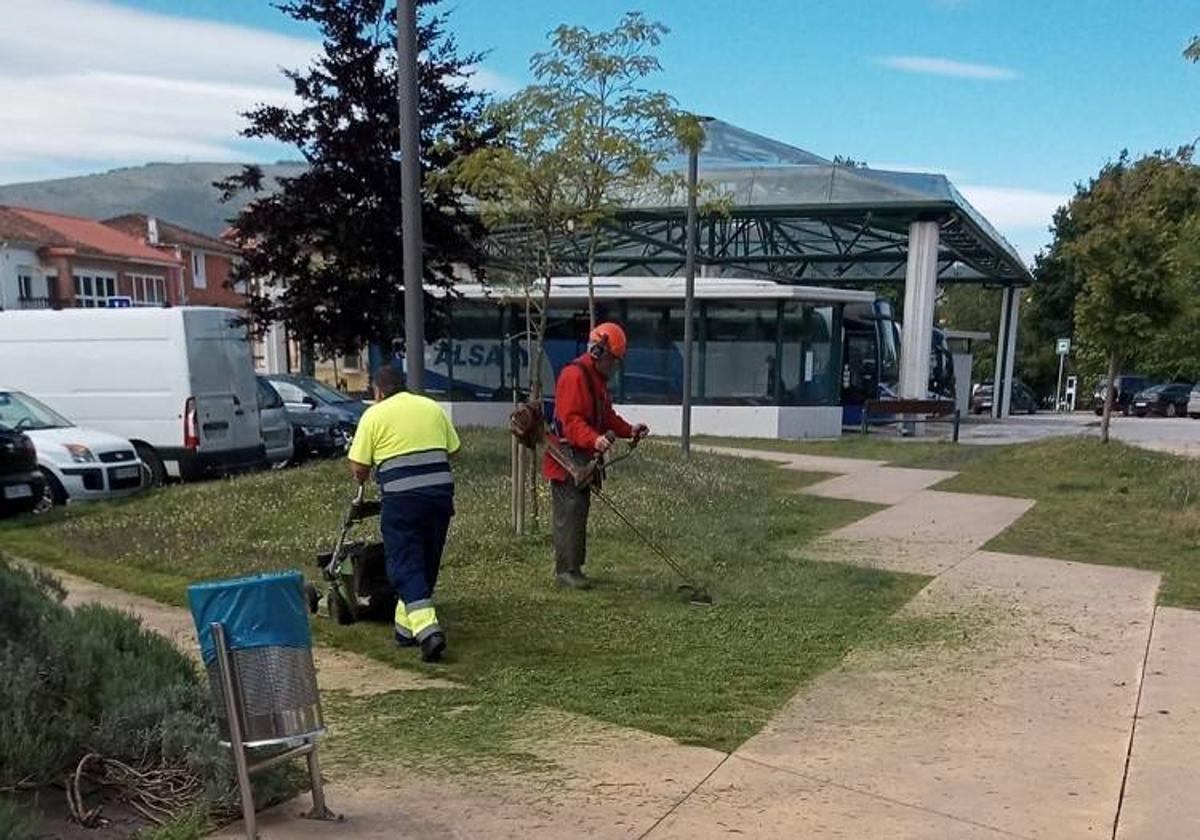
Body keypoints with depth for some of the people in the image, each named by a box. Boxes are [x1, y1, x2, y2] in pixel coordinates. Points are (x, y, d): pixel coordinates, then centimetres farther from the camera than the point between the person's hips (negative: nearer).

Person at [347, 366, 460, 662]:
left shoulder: (374, 415, 1)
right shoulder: (432, 407, 14)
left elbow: (358, 467, -1)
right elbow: (452, 449, 13)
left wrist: (361, 480, 21)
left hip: (402, 498, -5)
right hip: (441, 492, 5)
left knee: (405, 566, -2)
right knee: (427, 564, 16)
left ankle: (426, 629, -19)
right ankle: (407, 627, 26)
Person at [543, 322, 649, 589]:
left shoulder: (597, 378, 18)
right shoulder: (574, 375, -16)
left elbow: (606, 416, 21)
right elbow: (571, 419, -25)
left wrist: (629, 430, 6)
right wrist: (594, 440, -39)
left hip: (583, 459, 11)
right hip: (567, 458, -11)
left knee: (579, 512, 14)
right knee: (570, 513, -8)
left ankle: (570, 567, 22)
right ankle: (566, 570, -2)